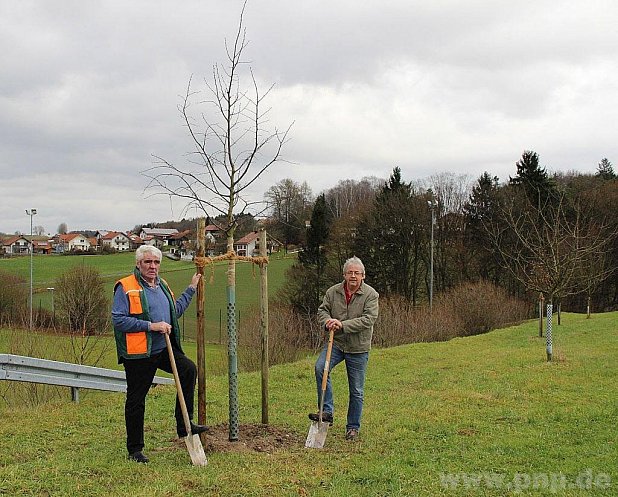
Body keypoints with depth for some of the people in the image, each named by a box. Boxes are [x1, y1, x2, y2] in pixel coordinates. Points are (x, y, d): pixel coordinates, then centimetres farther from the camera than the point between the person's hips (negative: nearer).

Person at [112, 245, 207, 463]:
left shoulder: (162, 285, 15)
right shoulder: (126, 287, -10)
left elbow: (175, 311, 28)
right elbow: (118, 320, -18)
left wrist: (191, 289, 26)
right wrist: (150, 326, -20)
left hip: (163, 348, 6)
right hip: (138, 354, -6)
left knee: (189, 369, -16)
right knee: (136, 401, 3)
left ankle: (184, 424, -6)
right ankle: (135, 449, 17)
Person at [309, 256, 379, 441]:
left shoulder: (371, 294, -9)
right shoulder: (333, 292, 0)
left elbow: (369, 319, -18)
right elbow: (322, 310, 6)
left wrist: (343, 325, -27)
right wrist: (327, 321, -18)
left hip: (358, 348, -2)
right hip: (336, 343, 2)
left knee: (356, 390, 6)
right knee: (320, 367, -25)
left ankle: (353, 427, 21)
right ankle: (327, 411, -17)